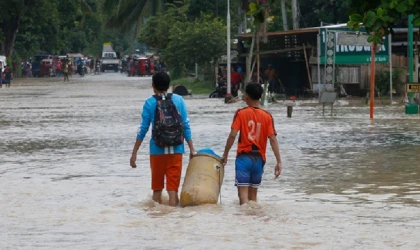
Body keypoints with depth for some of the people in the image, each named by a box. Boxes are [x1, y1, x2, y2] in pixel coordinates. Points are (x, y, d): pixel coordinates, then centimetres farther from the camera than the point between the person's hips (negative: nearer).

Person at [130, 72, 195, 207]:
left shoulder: (150, 103, -2)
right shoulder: (178, 100, 2)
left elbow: (143, 129, -2)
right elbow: (186, 126, 2)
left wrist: (134, 153, 3)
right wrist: (192, 150, 8)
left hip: (157, 150, -1)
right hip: (176, 150, 1)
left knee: (157, 189, 12)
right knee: (173, 189, 1)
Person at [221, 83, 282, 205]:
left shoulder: (241, 114, -5)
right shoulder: (267, 117, 1)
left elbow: (232, 135, -11)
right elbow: (273, 139, -5)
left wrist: (225, 155, -1)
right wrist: (279, 162, -4)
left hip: (244, 157, -3)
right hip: (259, 159, 3)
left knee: (243, 192, -8)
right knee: (253, 193, 16)